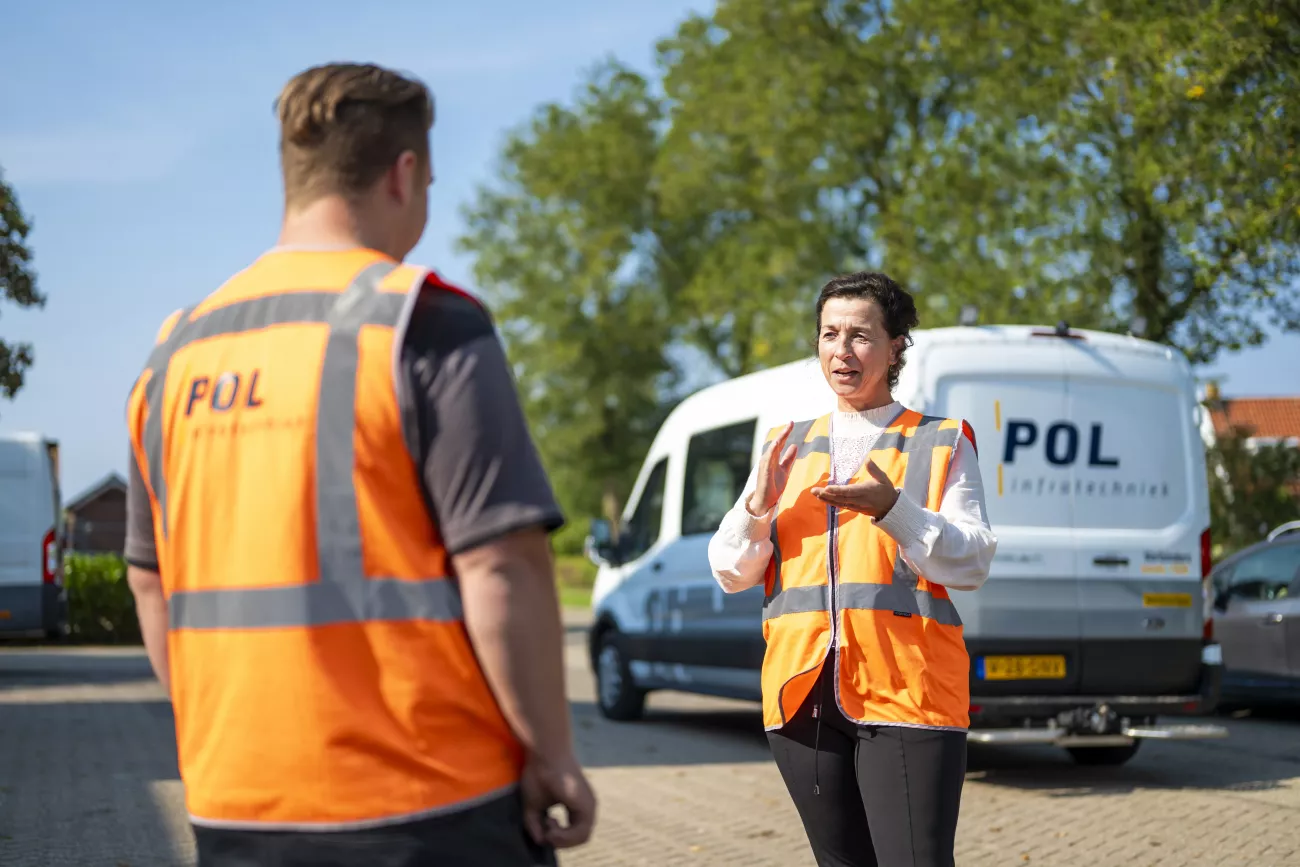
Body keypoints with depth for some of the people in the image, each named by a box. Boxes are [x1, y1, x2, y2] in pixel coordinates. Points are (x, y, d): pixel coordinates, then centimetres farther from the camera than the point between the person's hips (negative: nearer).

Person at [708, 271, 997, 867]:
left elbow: (972, 565, -4)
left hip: (906, 699, -4)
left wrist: (892, 508, -19)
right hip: (805, 700, 4)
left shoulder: (941, 444, 6)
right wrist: (757, 505, -7)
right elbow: (730, 573, 12)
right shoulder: (786, 448, 17)